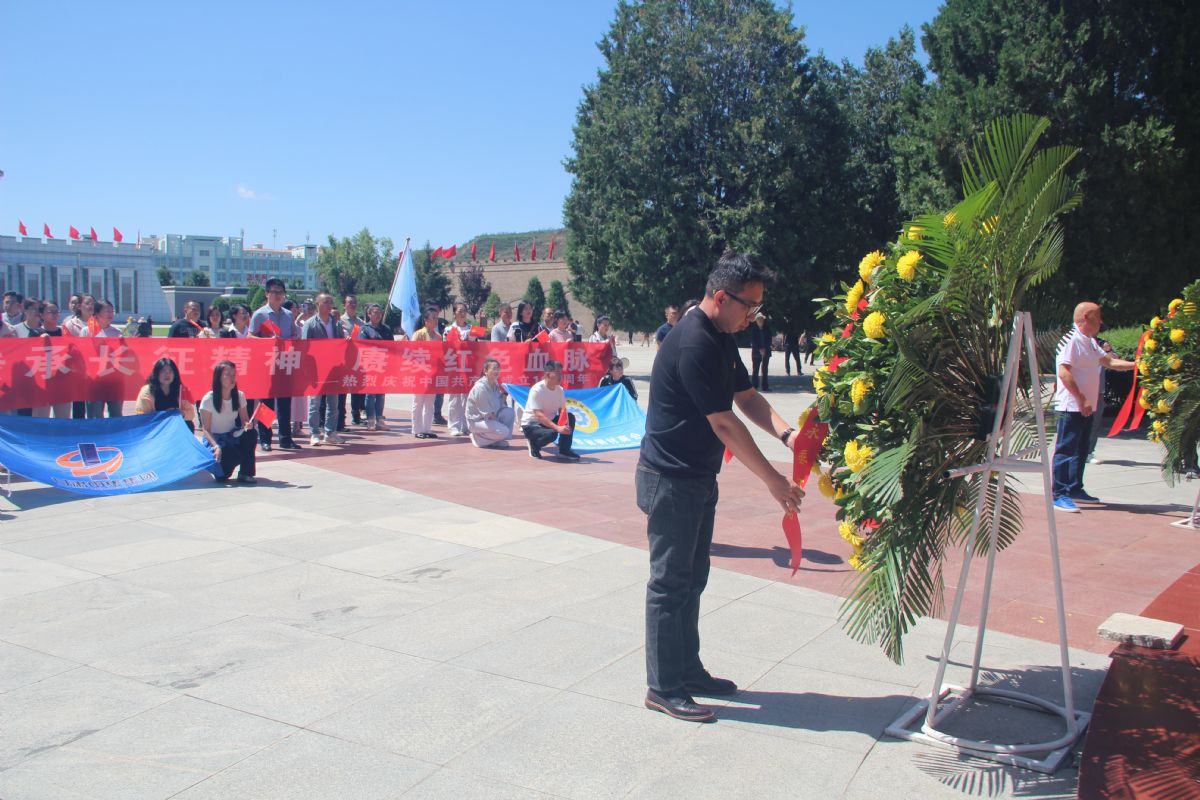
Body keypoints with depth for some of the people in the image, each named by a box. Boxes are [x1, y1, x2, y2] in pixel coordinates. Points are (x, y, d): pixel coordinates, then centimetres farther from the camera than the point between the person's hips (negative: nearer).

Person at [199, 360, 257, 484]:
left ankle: (245, 473, -18)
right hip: (214, 438, -4)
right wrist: (216, 446, -30)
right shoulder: (209, 399, -13)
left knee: (251, 433, -31)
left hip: (233, 436, 4)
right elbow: (205, 429, -13)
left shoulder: (239, 396, -1)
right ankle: (220, 471, 7)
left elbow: (245, 419, 3)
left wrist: (247, 424, -23)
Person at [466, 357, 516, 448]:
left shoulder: (496, 384, 1)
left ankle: (499, 440, 1)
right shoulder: (480, 387, -25)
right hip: (476, 420, -8)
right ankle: (477, 438, -1)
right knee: (504, 431, -24)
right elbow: (488, 414, -21)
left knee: (510, 412, -12)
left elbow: (499, 405, 5)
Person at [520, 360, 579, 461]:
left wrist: (565, 425, -23)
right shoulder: (537, 390, -24)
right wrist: (558, 428, -40)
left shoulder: (560, 390, -3)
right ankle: (534, 444, -2)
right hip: (531, 424, -7)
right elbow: (539, 415, -30)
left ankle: (564, 450, -4)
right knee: (552, 433, -34)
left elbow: (562, 411, 0)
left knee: (570, 417, -14)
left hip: (549, 421, 7)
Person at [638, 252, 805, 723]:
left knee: (691, 578, 16)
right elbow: (724, 424, -24)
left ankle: (688, 671, 28)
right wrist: (774, 481, -19)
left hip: (698, 478, 10)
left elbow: (747, 396, 10)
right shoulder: (694, 344, -23)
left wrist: (785, 433, -9)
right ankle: (663, 688, 9)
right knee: (671, 582, -1)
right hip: (671, 479, -10)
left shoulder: (721, 339, 9)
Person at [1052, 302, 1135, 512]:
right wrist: (1081, 399, -22)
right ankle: (1058, 495, -7)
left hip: (1086, 407, 10)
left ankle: (1075, 489, 24)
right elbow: (1064, 372, -21)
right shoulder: (1071, 340, -13)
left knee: (1081, 450, 15)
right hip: (1071, 406, -10)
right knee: (1066, 449, -8)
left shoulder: (1091, 343, 18)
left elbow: (1110, 362, 19)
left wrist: (1137, 364, 6)